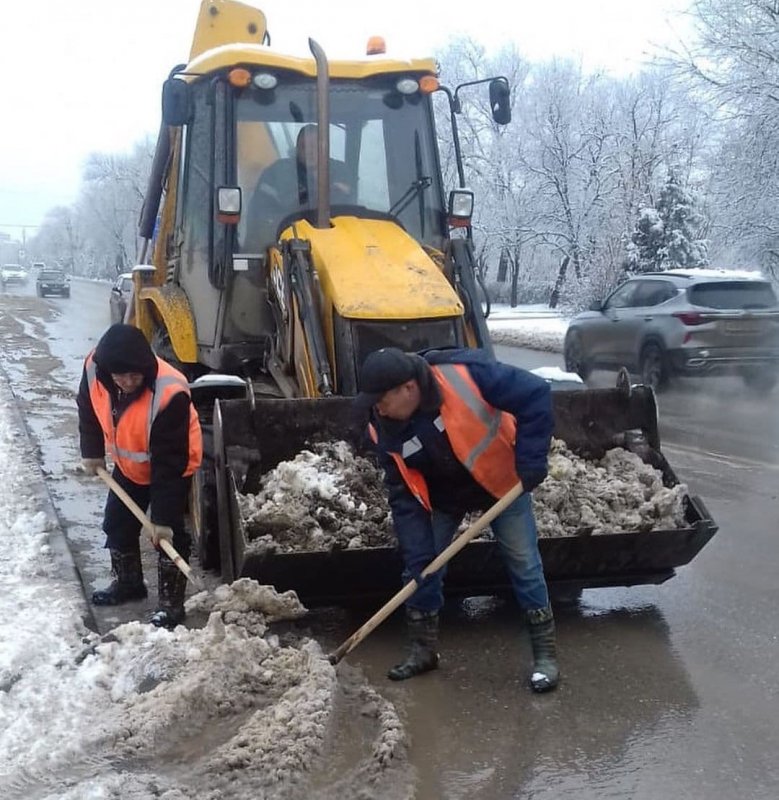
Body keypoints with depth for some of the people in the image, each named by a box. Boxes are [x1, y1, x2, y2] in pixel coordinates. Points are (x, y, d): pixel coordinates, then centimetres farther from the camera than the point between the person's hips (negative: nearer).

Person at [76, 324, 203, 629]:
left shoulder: (169, 394, -40)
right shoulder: (94, 369, -25)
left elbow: (168, 461, -34)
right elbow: (88, 410, 0)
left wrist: (161, 516, -31)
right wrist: (92, 452, 3)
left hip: (172, 467, -6)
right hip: (128, 464, 6)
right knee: (117, 523, 15)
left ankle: (171, 603, 6)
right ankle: (127, 583, 36)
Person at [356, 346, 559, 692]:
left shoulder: (464, 374, -38)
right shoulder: (384, 428, -23)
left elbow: (536, 395, -31)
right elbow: (403, 495, -16)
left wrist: (530, 460, -32)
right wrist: (418, 556, -22)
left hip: (501, 480, -3)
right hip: (442, 497, 3)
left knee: (525, 565, 1)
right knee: (421, 568, 3)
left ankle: (546, 653, 14)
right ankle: (424, 649, 22)